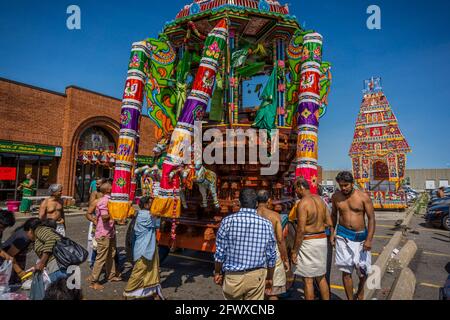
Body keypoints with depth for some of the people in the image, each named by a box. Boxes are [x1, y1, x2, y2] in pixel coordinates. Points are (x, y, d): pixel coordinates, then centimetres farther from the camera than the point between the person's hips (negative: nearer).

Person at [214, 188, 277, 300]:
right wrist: (269, 278, 14)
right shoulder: (266, 224, -7)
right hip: (257, 276, 1)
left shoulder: (228, 221, -13)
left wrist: (217, 273, 7)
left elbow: (220, 252, -8)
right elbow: (271, 256, 0)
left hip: (233, 275, -1)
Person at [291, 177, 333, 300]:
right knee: (321, 277, 20)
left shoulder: (302, 203, -18)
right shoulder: (320, 199, 6)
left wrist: (294, 251, -13)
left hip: (308, 242, -8)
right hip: (322, 239, 8)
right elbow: (329, 223, 11)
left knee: (308, 279, 4)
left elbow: (300, 230, -20)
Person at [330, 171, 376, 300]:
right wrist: (332, 233, 7)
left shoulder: (363, 197, -8)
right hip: (343, 236, 1)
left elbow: (371, 218, -7)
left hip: (361, 236, -1)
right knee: (346, 271, 2)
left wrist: (369, 239, -14)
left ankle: (360, 292, 42)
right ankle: (350, 298, 18)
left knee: (363, 270, 12)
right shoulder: (336, 196, 0)